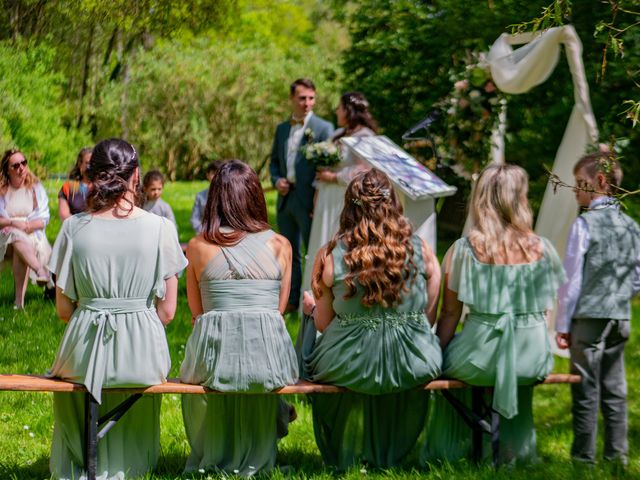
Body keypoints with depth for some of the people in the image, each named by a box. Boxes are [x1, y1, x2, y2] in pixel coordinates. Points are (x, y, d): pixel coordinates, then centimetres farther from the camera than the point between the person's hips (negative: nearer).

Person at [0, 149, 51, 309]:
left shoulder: (36, 188, 9)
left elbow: (43, 219, 3)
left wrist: (26, 226, -15)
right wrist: (13, 223, -18)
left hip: (32, 236, 0)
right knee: (16, 236, -36)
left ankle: (19, 299, -42)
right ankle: (41, 271, -57)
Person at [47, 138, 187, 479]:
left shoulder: (74, 228, -5)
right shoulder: (160, 228, -6)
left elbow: (63, 308, 1)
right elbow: (167, 311, -3)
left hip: (86, 349, 0)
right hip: (143, 353, 0)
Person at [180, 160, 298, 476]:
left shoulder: (198, 247, 2)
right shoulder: (280, 246, 4)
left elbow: (196, 312, 7)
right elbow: (279, 309, 10)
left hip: (213, 355, -1)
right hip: (269, 355, 1)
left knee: (191, 380, 34)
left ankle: (208, 458, 39)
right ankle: (256, 457, 37)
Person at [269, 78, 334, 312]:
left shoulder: (323, 128, -6)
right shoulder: (282, 129, 13)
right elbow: (274, 161, 20)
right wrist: (276, 180, -2)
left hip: (308, 201, -6)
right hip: (285, 199, 6)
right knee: (290, 254, 13)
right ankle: (292, 300, 21)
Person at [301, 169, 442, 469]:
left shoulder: (330, 256, -7)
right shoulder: (421, 251, -3)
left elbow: (323, 324, 0)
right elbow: (429, 318, 5)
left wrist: (311, 308, 23)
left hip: (350, 366, -2)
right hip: (413, 367, 2)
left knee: (314, 358, 32)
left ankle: (341, 457, 47)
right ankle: (390, 454, 51)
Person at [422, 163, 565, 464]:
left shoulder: (465, 249, -8)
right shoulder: (541, 248, -1)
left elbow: (450, 313, -2)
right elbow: (544, 308, 11)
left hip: (482, 357, -2)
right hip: (532, 359, 2)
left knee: (448, 364, 31)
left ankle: (443, 452, 38)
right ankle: (516, 449, 44)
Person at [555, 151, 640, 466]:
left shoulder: (585, 224, -10)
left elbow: (572, 280, -9)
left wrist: (563, 325, -3)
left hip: (588, 319, -6)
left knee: (586, 390, -1)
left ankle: (584, 457, 3)